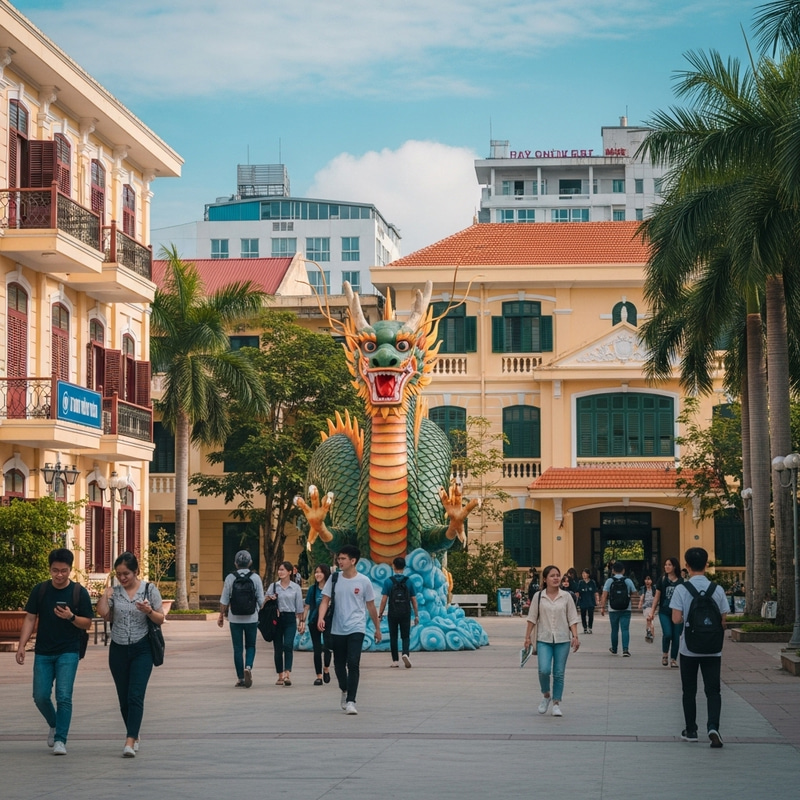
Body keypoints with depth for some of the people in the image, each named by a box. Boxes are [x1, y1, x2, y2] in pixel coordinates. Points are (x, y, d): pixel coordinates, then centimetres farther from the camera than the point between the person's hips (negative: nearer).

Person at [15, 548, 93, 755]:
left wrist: (71, 617, -22)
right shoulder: (40, 590, 1)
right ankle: (54, 725, 30)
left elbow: (87, 623, -1)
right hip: (43, 652, 2)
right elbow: (30, 619, 3)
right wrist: (22, 646, -7)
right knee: (40, 696, 2)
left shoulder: (79, 592, -4)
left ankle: (60, 740, -5)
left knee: (63, 696, -11)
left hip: (68, 653, -2)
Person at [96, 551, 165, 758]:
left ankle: (130, 742, -20)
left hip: (141, 650, -3)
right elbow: (104, 614, -10)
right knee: (123, 698, 10)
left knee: (135, 696, -14)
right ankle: (134, 736, 26)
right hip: (118, 649, 4)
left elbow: (160, 619, 0)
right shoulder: (114, 591, 3)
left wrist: (148, 611, -19)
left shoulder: (149, 590, -3)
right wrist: (105, 593, -11)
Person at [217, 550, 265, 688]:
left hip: (235, 619, 0)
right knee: (250, 646, 13)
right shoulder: (255, 578, -4)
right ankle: (248, 667, -13)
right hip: (251, 618, 0)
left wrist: (221, 615, 10)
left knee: (238, 648, 6)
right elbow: (261, 600, -3)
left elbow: (224, 601, -2)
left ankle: (240, 678, 8)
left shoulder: (230, 578, -4)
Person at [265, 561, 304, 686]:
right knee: (278, 648, 4)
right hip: (276, 618, 2)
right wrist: (270, 599, -9)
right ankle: (280, 676, 13)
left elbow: (299, 607, 8)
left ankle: (287, 674, -25)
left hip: (290, 619, -2)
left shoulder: (296, 588, 4)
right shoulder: (273, 586, 7)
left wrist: (301, 621, 5)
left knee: (288, 645, -19)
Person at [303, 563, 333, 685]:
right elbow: (307, 606, 6)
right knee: (317, 650, 4)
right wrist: (303, 621, 1)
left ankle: (326, 669, 18)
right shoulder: (313, 588, 5)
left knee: (327, 647, -11)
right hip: (314, 621, 3)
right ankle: (319, 676, 10)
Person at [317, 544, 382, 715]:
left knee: (353, 663, -14)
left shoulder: (364, 581, -3)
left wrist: (377, 628, 12)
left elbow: (371, 606, 7)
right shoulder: (334, 578, 3)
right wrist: (321, 618, -19)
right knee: (339, 664, 12)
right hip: (337, 629, 3)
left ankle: (350, 701, -12)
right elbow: (325, 600, -1)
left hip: (356, 629, -3)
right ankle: (345, 691, 38)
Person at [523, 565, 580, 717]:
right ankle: (546, 695, 11)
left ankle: (556, 703, 12)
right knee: (544, 670, -15)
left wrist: (575, 637, -7)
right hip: (544, 639, -1)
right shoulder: (538, 596, 1)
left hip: (562, 640, 1)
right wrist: (527, 637, 0)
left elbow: (572, 619, 3)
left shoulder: (566, 596, 2)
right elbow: (532, 618, 4)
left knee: (559, 673, 2)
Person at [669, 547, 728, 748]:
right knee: (713, 690, 3)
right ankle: (713, 727, -17)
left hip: (688, 649, -1)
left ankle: (691, 731, 18)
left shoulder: (681, 589, -9)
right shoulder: (717, 589, -3)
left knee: (689, 691, 12)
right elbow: (724, 620, -1)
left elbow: (676, 619, -13)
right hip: (712, 649, 1)